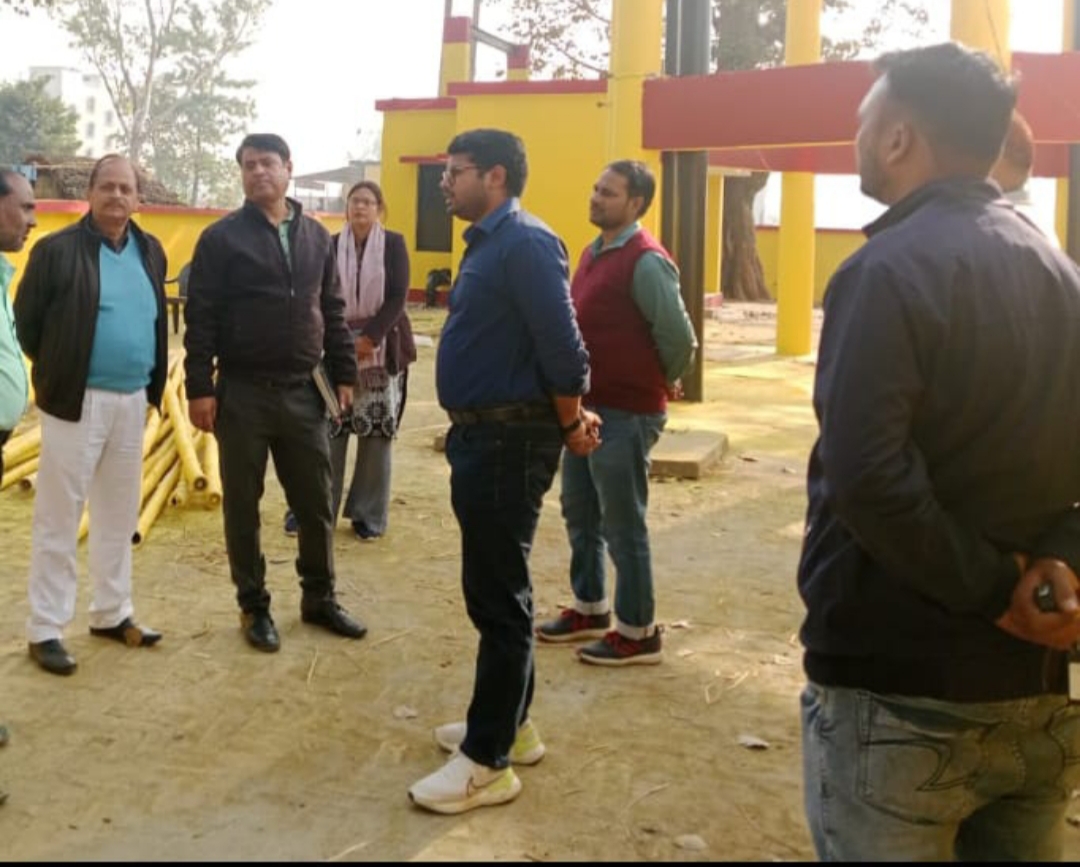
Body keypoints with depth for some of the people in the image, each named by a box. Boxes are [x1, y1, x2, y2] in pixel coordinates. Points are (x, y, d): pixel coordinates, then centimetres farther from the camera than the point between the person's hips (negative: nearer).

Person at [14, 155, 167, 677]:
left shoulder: (151, 251, 9)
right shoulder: (57, 249, -8)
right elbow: (26, 320, -2)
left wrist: (154, 388, 11)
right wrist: (55, 374, 5)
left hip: (132, 401, 6)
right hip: (78, 400, -5)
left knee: (119, 514, 14)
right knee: (58, 517, 1)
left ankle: (112, 614, 27)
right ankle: (45, 630, 10)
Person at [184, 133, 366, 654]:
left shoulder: (316, 237, 9)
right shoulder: (222, 238, -3)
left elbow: (333, 312, 13)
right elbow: (200, 318, -6)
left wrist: (343, 374, 9)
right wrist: (199, 387, -11)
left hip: (303, 392, 3)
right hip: (243, 394, -3)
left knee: (316, 503, 10)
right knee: (242, 506, 7)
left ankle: (319, 598, 26)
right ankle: (254, 606, 22)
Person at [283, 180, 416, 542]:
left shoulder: (394, 244, 1)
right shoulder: (332, 246, 5)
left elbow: (397, 297, -7)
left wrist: (369, 337, -17)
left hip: (381, 349, -1)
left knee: (377, 434, 1)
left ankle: (369, 514, 12)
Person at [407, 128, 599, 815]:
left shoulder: (525, 243, -17)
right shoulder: (488, 243, 14)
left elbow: (563, 346, -22)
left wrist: (570, 427, -8)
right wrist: (569, 419, 12)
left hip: (510, 440, -10)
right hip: (482, 435, 10)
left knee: (498, 597, -2)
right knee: (494, 590, 18)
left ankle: (488, 760, 8)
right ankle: (511, 723, 32)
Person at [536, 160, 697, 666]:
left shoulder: (646, 262, -18)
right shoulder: (594, 252, 11)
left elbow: (679, 337, -19)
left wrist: (662, 384, -2)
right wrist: (575, 399, 16)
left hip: (625, 414, -9)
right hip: (585, 407, 10)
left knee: (623, 526, 0)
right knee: (579, 515, 19)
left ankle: (637, 633, 13)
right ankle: (589, 609, 35)